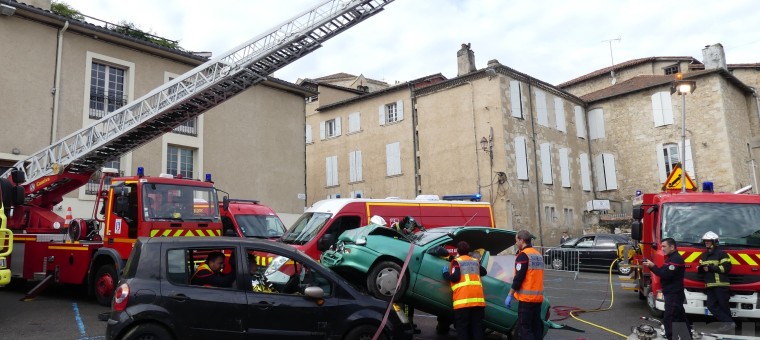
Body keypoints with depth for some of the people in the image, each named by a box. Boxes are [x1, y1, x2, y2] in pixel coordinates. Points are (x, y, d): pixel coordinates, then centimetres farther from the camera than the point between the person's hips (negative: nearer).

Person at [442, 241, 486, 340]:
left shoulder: (456, 261, 3)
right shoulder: (475, 261, 19)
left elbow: (455, 277, -9)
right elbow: (484, 272, 33)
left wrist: (445, 274, 8)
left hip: (463, 299, -4)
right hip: (478, 298, 5)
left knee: (462, 327, 0)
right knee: (477, 326, 9)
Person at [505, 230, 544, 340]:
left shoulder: (523, 255, -12)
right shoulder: (538, 255, 13)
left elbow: (519, 278, -16)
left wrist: (510, 295, -12)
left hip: (526, 297, -8)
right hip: (538, 297, 8)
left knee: (525, 328, -4)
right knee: (536, 326, 13)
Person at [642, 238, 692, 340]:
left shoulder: (676, 259, -17)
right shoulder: (671, 258, 16)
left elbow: (666, 274, -25)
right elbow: (663, 271, 16)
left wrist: (653, 266, -19)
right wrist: (651, 266, 1)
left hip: (674, 294, -11)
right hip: (672, 293, 11)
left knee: (669, 320, -11)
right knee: (680, 318, 19)